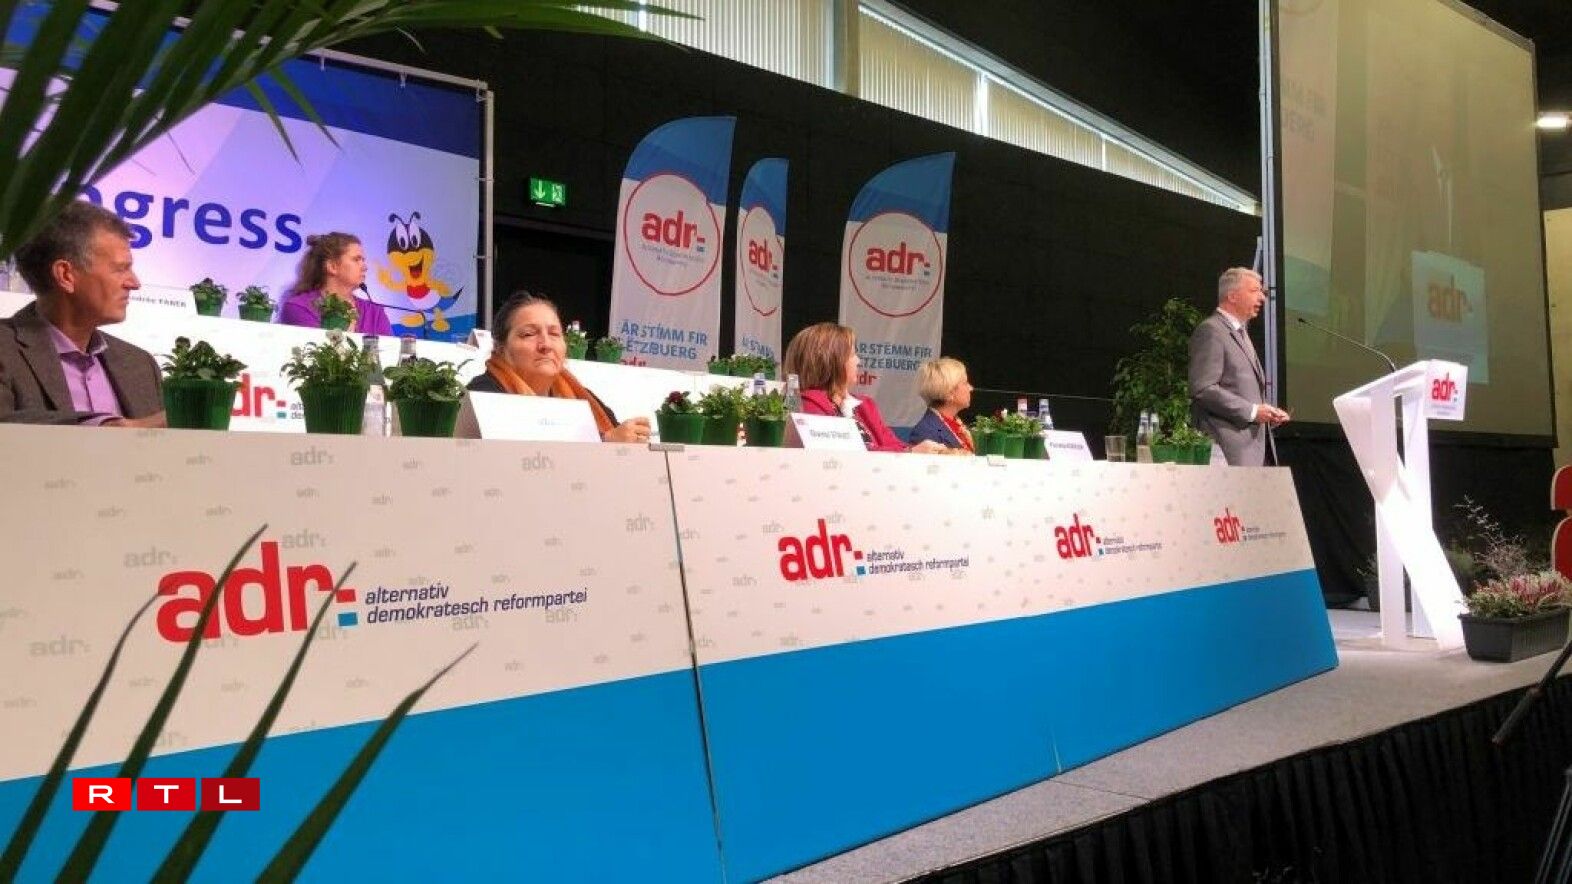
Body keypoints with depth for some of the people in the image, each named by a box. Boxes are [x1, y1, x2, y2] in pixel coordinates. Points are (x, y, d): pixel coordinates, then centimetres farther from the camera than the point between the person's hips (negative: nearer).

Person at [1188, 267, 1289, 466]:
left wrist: (1267, 412, 11)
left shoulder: (1240, 332, 23)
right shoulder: (1211, 330, -9)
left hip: (1252, 439, 10)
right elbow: (1203, 389, -18)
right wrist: (1252, 411, -18)